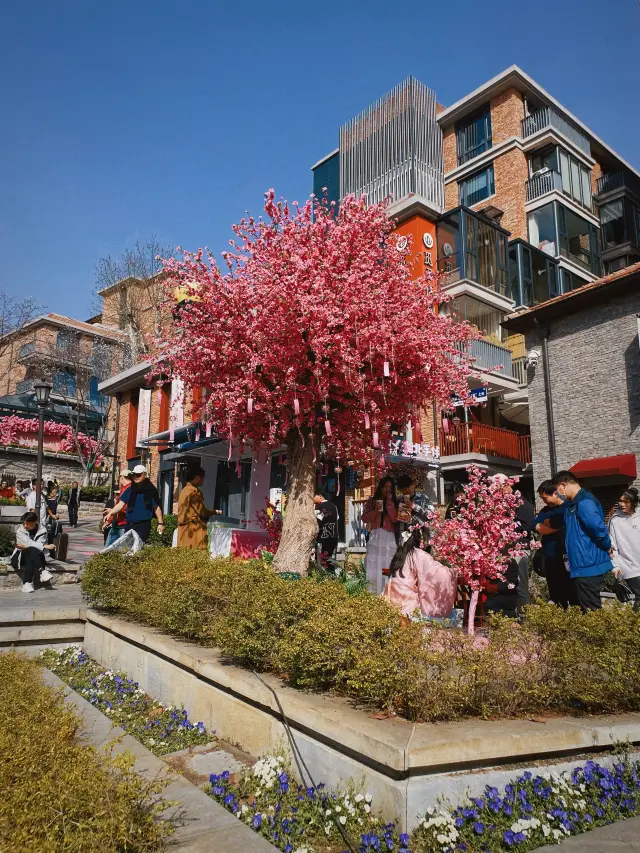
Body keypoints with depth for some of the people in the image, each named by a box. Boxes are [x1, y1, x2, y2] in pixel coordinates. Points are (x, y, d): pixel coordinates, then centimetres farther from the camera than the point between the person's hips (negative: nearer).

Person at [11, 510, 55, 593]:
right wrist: (45, 546, -30)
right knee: (31, 550, -34)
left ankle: (27, 583, -40)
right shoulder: (20, 531, -5)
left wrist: (25, 547, -20)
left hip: (36, 558, 1)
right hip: (20, 557, -1)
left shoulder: (42, 531, -2)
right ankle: (42, 571, -40)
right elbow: (29, 543, -20)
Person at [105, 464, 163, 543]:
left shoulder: (151, 490, -2)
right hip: (129, 525, 5)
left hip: (143, 525, -5)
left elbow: (156, 507, 0)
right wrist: (111, 513, -8)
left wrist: (160, 523, -4)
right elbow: (121, 504, 7)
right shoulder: (130, 489, 11)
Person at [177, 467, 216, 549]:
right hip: (195, 530, -9)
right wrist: (214, 512, 7)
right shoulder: (194, 491, -11)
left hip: (184, 530, 9)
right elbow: (202, 512, -10)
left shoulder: (184, 490, 15)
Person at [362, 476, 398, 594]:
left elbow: (394, 519, -1)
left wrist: (390, 503, -4)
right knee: (373, 566, -7)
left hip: (389, 537, 0)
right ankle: (372, 593, -5)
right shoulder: (372, 501, 14)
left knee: (387, 566, -9)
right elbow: (365, 518, 6)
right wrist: (375, 510, -9)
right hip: (375, 536, 0)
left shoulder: (394, 502, 13)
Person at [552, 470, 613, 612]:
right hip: (581, 565, 10)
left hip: (589, 566, -10)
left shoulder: (584, 502, -18)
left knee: (591, 612, -2)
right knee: (587, 610, 16)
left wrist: (607, 546, -10)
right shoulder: (573, 503, 14)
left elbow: (598, 528, -25)